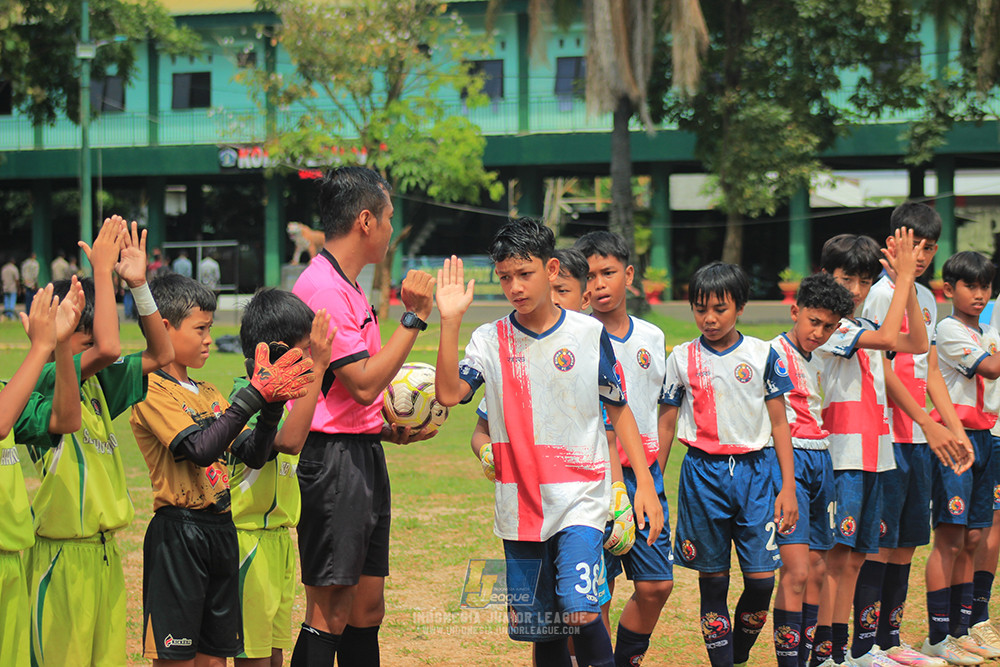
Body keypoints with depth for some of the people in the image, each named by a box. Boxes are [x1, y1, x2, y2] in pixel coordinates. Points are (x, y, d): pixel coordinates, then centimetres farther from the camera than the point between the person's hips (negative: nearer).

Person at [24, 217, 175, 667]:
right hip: (63, 556, -8)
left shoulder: (97, 383, 10)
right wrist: (102, 270, -19)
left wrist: (138, 283, 4)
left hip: (105, 551, 8)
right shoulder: (45, 382, -14)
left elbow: (161, 353, 13)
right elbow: (108, 348, -29)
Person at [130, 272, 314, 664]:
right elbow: (201, 449, -22)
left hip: (221, 529, 8)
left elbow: (254, 455, 9)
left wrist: (272, 401, -6)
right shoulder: (152, 391, -9)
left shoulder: (209, 394, 16)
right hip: (179, 532, -8)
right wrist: (254, 396, -23)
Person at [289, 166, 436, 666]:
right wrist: (413, 318, -15)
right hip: (333, 460, -10)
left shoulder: (347, 287, 17)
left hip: (363, 455, 10)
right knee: (330, 616, -7)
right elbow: (363, 384, -21)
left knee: (367, 610, 12)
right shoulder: (323, 288, -15)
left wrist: (388, 431, 10)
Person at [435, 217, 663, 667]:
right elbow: (449, 393, -13)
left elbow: (618, 410, 7)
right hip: (519, 506, 3)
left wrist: (644, 482, 3)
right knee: (540, 628, 7)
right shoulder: (489, 340, 3)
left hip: (580, 498, -2)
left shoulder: (590, 334, 0)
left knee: (580, 610, -21)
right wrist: (450, 321, -19)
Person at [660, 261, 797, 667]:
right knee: (712, 577, 3)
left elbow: (779, 424, 5)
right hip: (703, 473, 0)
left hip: (753, 470, 0)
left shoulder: (762, 355, 3)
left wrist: (788, 487, 1)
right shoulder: (682, 358, 4)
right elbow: (667, 425, 9)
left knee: (761, 578, -4)